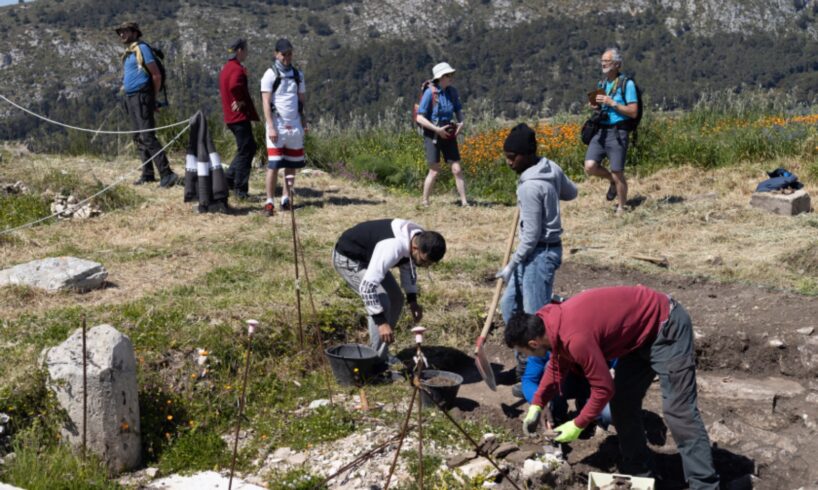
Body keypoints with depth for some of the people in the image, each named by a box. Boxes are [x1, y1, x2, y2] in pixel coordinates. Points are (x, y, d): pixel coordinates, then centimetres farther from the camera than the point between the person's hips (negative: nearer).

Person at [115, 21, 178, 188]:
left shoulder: (142, 49, -8)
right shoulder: (127, 54, 17)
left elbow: (156, 75, -11)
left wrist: (153, 98, -6)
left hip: (141, 97, -9)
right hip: (130, 98, 9)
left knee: (147, 137, -16)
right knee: (138, 138, 10)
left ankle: (167, 174, -19)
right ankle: (148, 174, 15)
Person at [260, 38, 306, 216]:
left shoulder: (297, 74, 12)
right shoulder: (270, 74, -3)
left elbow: (301, 101, 15)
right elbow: (266, 103, -7)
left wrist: (303, 125, 7)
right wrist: (271, 127, -15)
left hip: (294, 126, 5)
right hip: (277, 126, -5)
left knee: (292, 164, 6)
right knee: (274, 165, -8)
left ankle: (286, 199, 15)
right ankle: (270, 202, -4)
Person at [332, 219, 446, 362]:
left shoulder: (418, 238, -13)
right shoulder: (393, 248, -41)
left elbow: (408, 266, 8)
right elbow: (367, 286, -42)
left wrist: (412, 300, 1)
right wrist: (381, 322, -41)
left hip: (367, 257, 9)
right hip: (347, 258, -9)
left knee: (396, 300, 8)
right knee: (382, 302, -19)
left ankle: (382, 353, 21)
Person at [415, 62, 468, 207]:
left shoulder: (452, 91, 1)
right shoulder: (430, 93, -15)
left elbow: (459, 111, 16)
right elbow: (420, 118, -16)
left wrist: (461, 123, -5)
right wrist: (438, 130, -20)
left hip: (449, 135, 5)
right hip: (432, 135, -5)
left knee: (457, 169, 0)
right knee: (434, 171, -2)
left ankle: (464, 202, 4)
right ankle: (425, 202, 13)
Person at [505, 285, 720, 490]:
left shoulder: (575, 337, -31)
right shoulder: (552, 322, -2)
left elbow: (603, 389, -21)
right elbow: (557, 366, 17)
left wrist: (578, 425, -9)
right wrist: (536, 405, 12)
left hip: (667, 325, -10)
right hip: (644, 331, 10)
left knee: (677, 409, -12)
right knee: (622, 401, 11)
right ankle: (636, 471, 20)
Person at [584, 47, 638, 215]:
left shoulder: (627, 84, -4)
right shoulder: (601, 85, 16)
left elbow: (633, 112, -9)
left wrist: (612, 103, -15)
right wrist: (596, 107, 4)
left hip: (617, 133, -6)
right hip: (600, 131, 6)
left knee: (618, 174, -3)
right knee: (590, 167, -11)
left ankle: (621, 208, 16)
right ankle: (612, 180, 19)